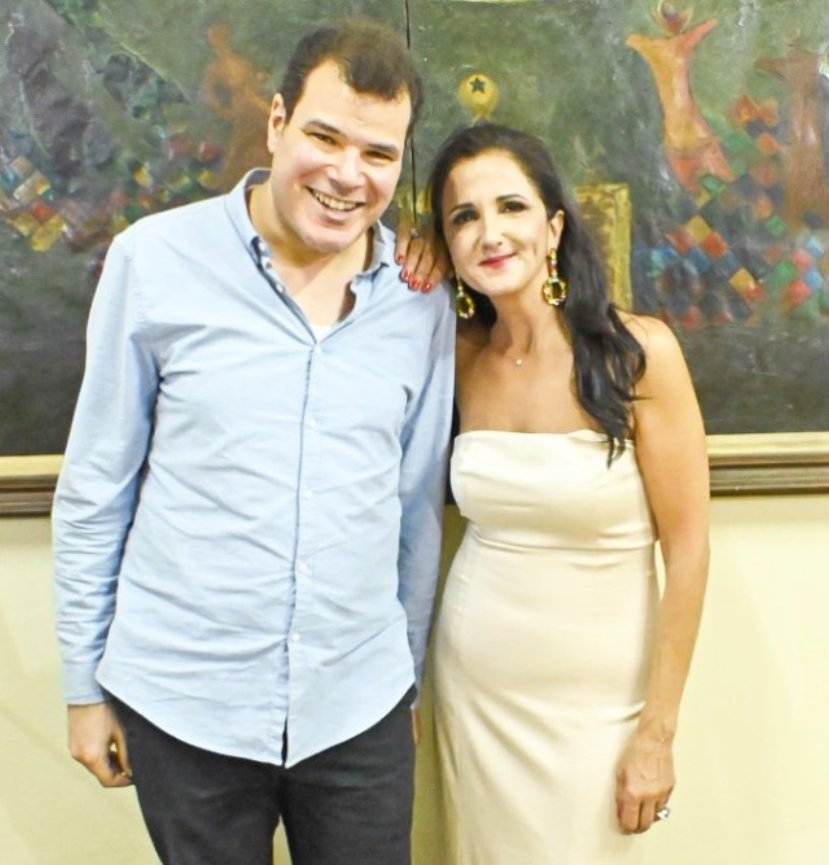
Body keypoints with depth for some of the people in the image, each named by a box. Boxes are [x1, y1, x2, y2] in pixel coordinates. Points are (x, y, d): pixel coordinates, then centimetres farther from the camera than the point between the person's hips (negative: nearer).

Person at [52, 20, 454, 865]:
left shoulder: (422, 300, -1)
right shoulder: (155, 259, -8)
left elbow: (417, 504, 7)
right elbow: (95, 489, -2)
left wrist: (407, 674, 13)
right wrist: (85, 682, 2)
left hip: (360, 710, 2)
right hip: (181, 706, -1)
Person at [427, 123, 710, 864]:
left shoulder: (638, 352, -15)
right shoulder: (463, 356, -4)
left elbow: (688, 549, -13)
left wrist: (657, 731, -11)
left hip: (597, 695, -3)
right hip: (473, 682, 4)